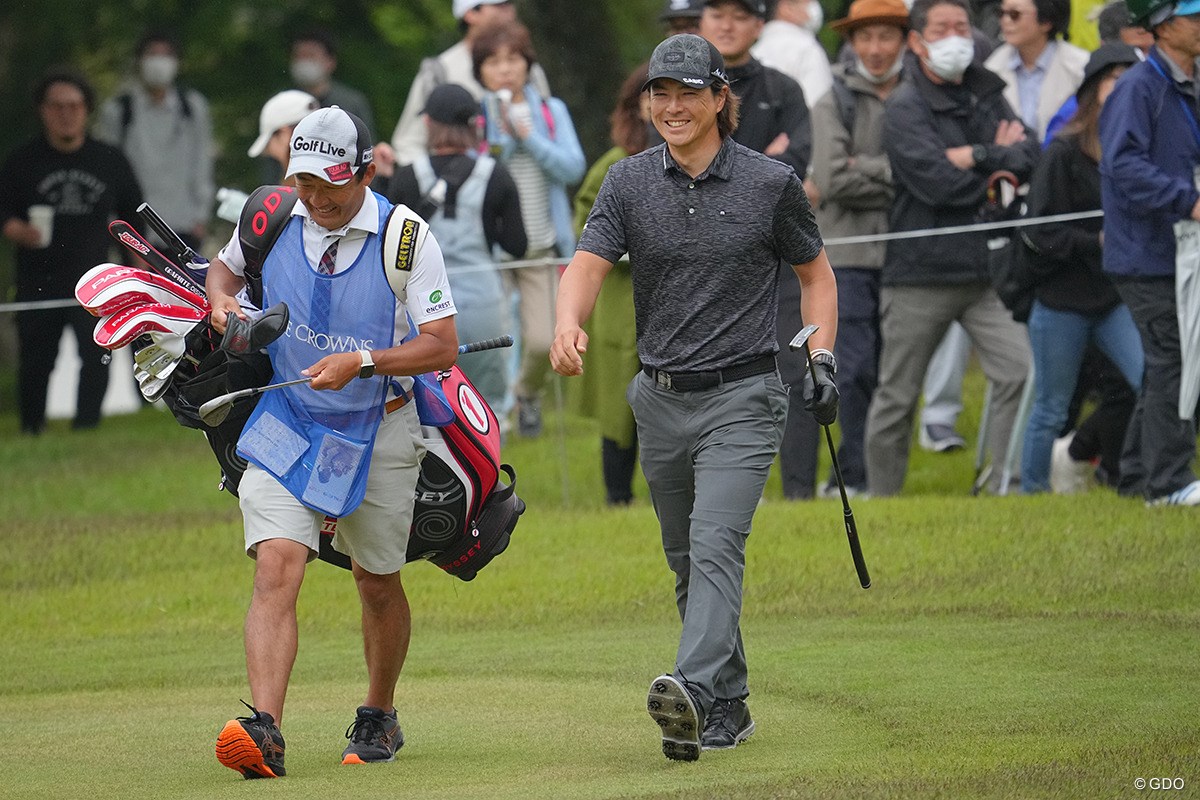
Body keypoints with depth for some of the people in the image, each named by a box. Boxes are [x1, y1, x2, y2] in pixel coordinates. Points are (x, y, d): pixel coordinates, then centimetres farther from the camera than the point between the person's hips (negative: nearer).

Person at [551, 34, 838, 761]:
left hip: (743, 399, -4)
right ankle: (730, 709, 23)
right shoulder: (630, 183, 3)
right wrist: (569, 324, -29)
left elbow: (816, 272, 9)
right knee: (687, 563, 11)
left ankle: (694, 692, -37)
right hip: (662, 399, 4)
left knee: (715, 545, -21)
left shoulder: (771, 183, -3)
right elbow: (589, 264, -8)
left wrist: (823, 359, -3)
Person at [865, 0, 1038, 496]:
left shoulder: (985, 94, 12)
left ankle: (1005, 488, -3)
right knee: (897, 395, 5)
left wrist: (977, 157, -15)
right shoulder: (905, 107, -7)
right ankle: (881, 498, 18)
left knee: (1019, 372, -10)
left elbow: (1029, 157, 0)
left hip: (985, 267, 5)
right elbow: (936, 182, -20)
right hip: (920, 273, -5)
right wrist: (1000, 159, -7)